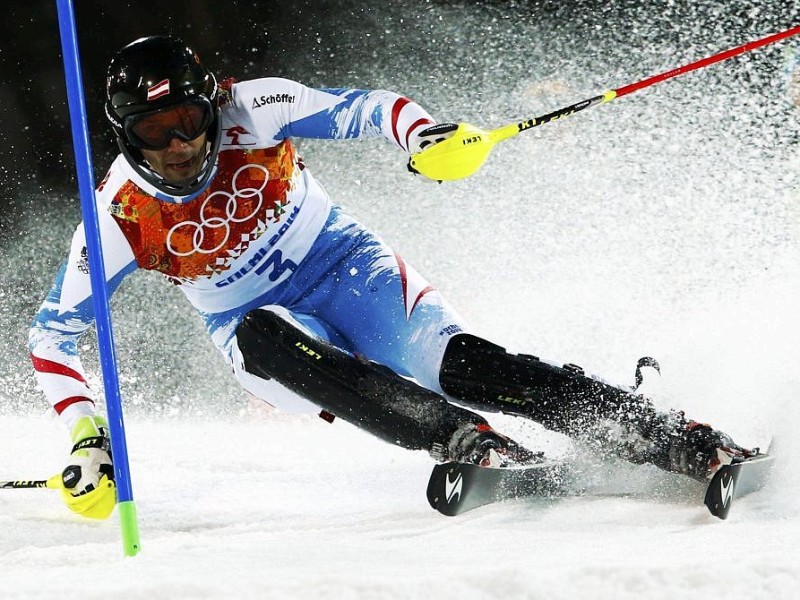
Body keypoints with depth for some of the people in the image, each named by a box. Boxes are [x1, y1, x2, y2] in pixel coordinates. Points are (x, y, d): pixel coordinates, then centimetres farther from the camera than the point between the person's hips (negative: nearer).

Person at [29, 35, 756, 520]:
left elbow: (364, 108, -16)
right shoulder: (123, 214, -16)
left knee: (465, 366, -26)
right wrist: (86, 438, -19)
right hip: (270, 334, 1)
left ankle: (688, 444, -30)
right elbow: (51, 334, -8)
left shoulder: (250, 110, -18)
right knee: (259, 335, -36)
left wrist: (426, 136, -38)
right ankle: (466, 443, -45)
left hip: (349, 269, -1)